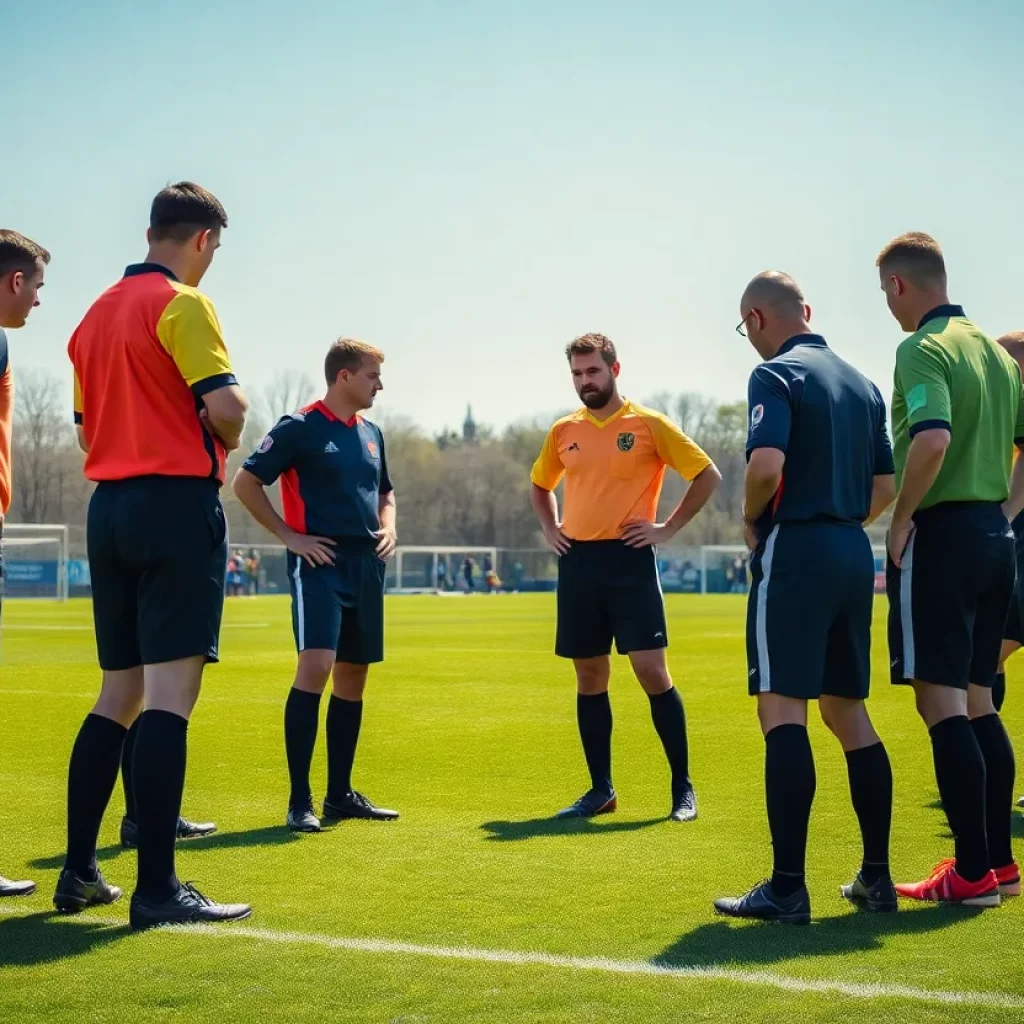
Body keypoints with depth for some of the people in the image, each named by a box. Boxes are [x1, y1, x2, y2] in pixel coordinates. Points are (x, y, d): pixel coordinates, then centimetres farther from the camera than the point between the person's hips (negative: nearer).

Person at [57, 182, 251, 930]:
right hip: (177, 502, -8)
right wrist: (228, 440, 2)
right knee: (170, 694, -10)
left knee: (119, 694, 14)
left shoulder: (96, 314, 17)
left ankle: (80, 872, 17)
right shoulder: (181, 303, -8)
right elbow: (224, 402, -18)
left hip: (108, 504, 8)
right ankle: (157, 889, -11)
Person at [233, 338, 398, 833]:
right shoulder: (300, 428, -6)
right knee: (315, 665, -18)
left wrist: (388, 528, 11)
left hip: (366, 564, 8)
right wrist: (289, 535, -11)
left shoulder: (371, 433, 16)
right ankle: (299, 801, -13)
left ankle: (340, 794, 18)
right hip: (319, 561, -8)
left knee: (353, 673, 9)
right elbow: (245, 482, -7)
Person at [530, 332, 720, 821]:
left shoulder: (648, 424, -3)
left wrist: (668, 528, -5)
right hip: (577, 563, 5)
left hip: (628, 560, -4)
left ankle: (682, 788, 2)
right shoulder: (563, 432, 10)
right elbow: (540, 485, 27)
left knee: (651, 671, -8)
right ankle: (601, 789, 17)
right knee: (589, 677, 8)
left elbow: (707, 474, -2)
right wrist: (550, 528, 11)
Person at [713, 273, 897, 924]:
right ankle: (877, 877, 16)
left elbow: (766, 464, -23)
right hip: (854, 554, 8)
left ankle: (788, 888, -10)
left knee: (783, 710, -8)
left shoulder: (776, 375, -8)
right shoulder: (861, 383, 16)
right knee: (847, 710, 14)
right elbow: (885, 487, 17)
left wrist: (753, 520, -5)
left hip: (796, 551, -8)